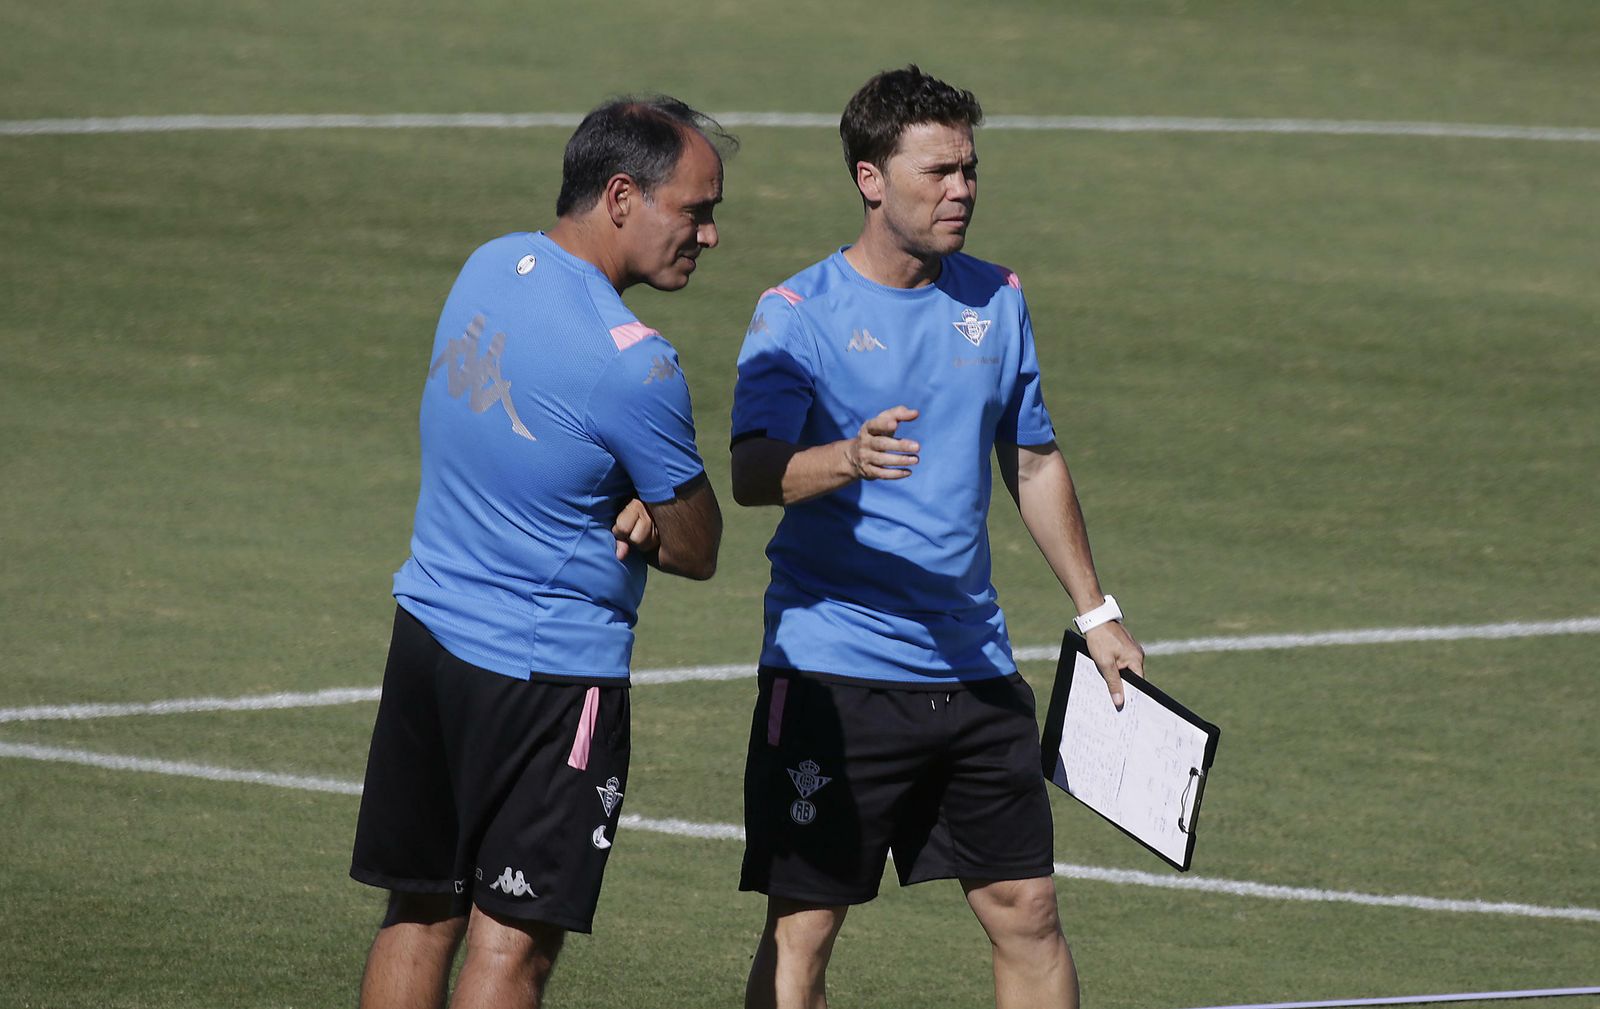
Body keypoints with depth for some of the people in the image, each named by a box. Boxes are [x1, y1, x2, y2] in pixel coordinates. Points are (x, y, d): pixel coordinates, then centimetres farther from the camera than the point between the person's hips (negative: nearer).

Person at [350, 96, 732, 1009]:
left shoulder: (491, 266, 3)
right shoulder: (631, 362, -21)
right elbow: (697, 551, -10)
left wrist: (628, 512, -4)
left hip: (429, 629, 8)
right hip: (551, 676, -8)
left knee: (420, 918, 14)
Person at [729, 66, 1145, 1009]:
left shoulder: (998, 301, 10)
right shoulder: (798, 313, -7)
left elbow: (1035, 463, 21)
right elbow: (754, 472, -21)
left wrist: (1097, 611, 22)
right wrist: (847, 461, -41)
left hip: (975, 672, 5)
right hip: (833, 673, -5)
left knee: (1028, 913, 7)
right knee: (801, 931, -4)